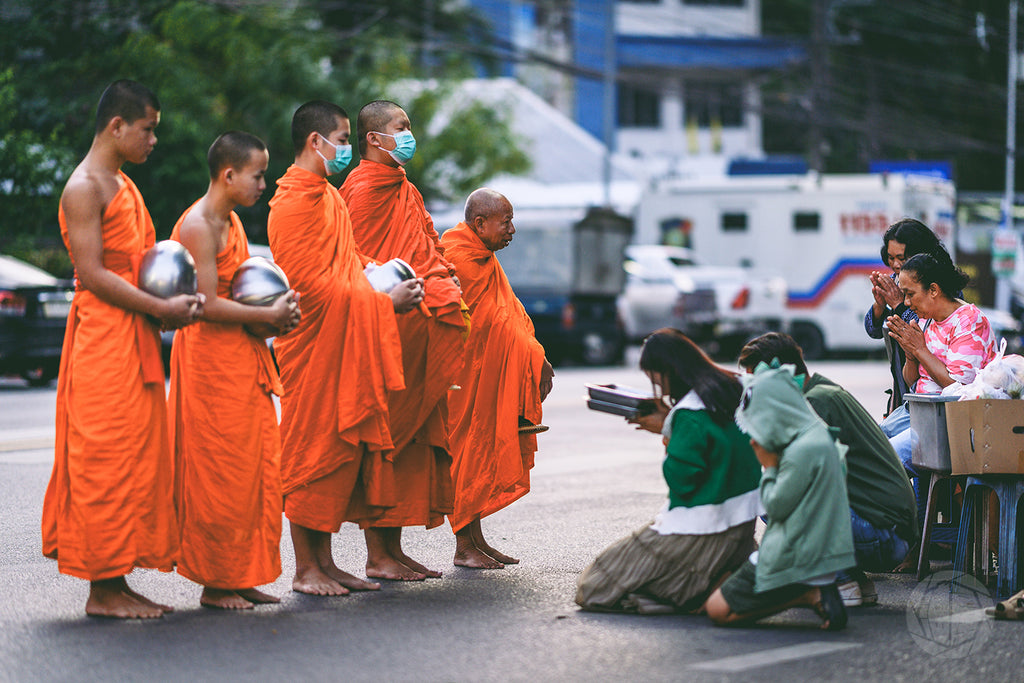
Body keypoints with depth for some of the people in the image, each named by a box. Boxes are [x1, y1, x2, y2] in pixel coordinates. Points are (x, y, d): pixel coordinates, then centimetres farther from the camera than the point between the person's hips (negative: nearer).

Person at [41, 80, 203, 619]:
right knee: (106, 459, -7)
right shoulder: (84, 189, -11)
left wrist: (172, 302, 6)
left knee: (137, 458, 8)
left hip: (136, 340, 10)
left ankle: (118, 583, 12)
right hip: (102, 339, -10)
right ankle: (102, 590, -3)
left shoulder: (124, 186, 19)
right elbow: (92, 274, -17)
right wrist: (160, 308, -17)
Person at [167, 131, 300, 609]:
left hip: (244, 358, 10)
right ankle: (215, 583, 3)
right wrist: (267, 316, -13)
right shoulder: (198, 226, -14)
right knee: (220, 476, -5)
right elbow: (207, 304, -20)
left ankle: (242, 577, 14)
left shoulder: (231, 221, 16)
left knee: (255, 470, 9)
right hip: (211, 359, -10)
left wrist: (274, 311, 6)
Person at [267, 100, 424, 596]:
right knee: (312, 449, -5)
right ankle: (305, 568, 1)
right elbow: (310, 281, -18)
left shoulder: (326, 198, 19)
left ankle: (324, 560, 14)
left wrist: (385, 293, 7)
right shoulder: (296, 199, -12)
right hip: (314, 345, -9)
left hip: (343, 346, 10)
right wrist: (383, 301, -15)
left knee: (343, 448, 9)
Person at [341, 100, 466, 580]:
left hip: (418, 323, 10)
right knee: (382, 439, -9)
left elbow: (427, 252, 28)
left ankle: (393, 550, 14)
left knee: (410, 442, 9)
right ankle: (377, 555, -5)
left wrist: (442, 279, 11)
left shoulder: (405, 192, 22)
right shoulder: (364, 189, -8)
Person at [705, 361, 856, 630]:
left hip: (795, 560, -10)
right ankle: (815, 590, 6)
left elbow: (776, 505, -15)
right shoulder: (818, 435, 8)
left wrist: (769, 466, -4)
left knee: (718, 610, -2)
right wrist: (773, 464, 6)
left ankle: (809, 596, -8)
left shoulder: (802, 452, -23)